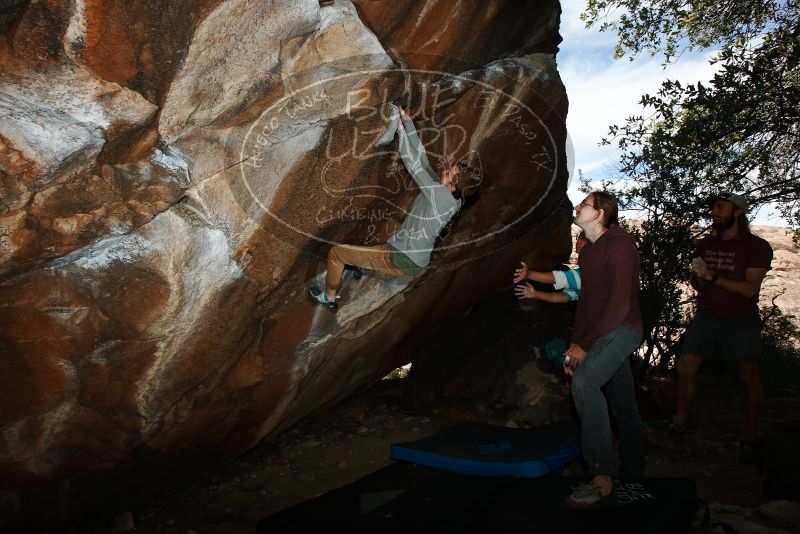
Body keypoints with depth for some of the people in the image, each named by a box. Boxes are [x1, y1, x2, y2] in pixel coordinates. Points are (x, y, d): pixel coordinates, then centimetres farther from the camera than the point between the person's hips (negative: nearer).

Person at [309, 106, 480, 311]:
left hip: (402, 260, -9)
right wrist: (408, 122, 2)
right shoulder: (446, 194, 2)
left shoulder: (443, 195, -23)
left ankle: (328, 297, 17)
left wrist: (401, 130, -11)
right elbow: (421, 159, 3)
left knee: (336, 252, 1)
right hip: (414, 261, 10)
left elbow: (415, 165, -19)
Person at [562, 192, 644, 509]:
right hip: (604, 334, 9)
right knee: (621, 400, 15)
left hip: (622, 329, -9)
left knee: (584, 381, -28)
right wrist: (575, 343, 4)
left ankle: (603, 477, -26)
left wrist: (585, 345, -21)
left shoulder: (619, 243, -13)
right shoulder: (589, 251, 15)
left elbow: (619, 303, -20)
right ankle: (632, 468, 29)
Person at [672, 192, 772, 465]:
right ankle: (680, 422, 14)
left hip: (740, 319, -4)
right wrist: (698, 278, -9)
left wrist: (712, 277, -26)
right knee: (685, 368, -2)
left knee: (749, 377, -5)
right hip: (706, 316, 4)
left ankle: (749, 437, 11)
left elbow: (749, 288, -17)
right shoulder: (705, 244, 6)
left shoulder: (757, 247, -8)